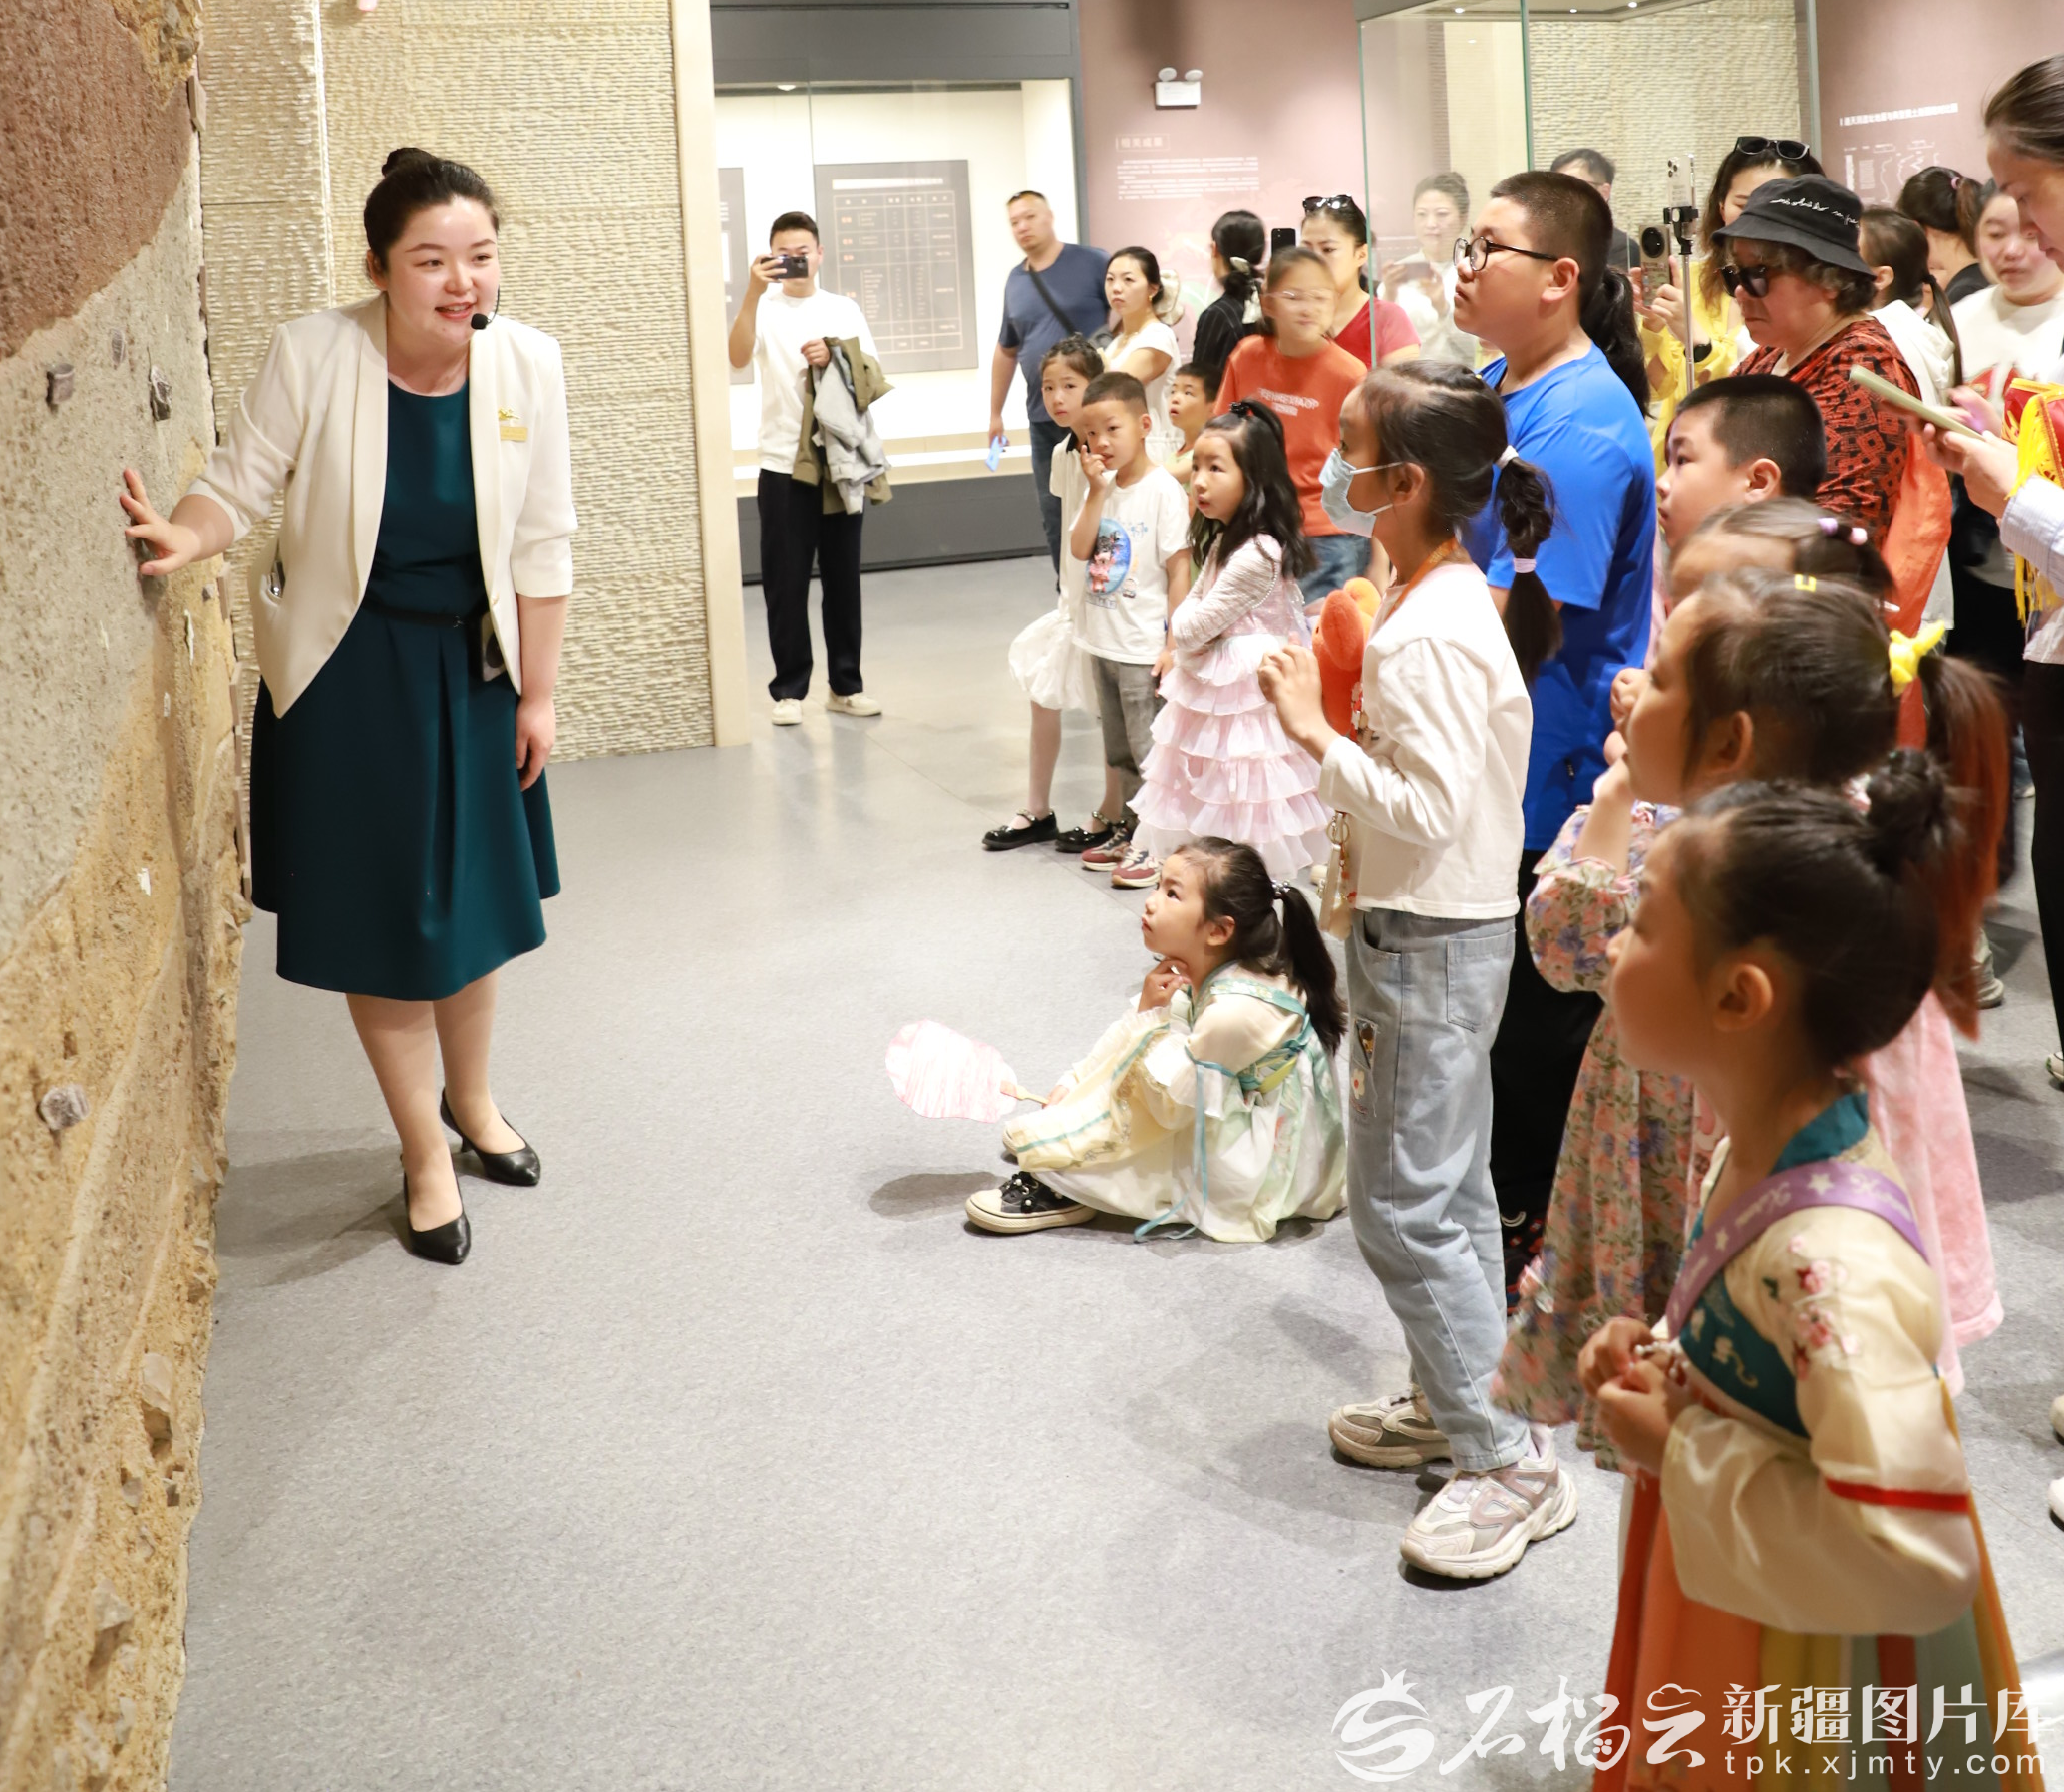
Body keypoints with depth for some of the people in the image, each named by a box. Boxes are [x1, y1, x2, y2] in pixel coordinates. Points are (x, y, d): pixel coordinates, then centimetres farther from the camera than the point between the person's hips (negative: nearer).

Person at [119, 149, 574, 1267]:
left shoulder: (525, 364, -12)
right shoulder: (312, 357, -20)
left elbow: (541, 547, -4)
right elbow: (238, 486, -9)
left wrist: (536, 694, 0)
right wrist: (185, 537, -31)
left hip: (472, 666, 3)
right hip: (347, 671, -2)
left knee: (472, 898, 18)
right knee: (379, 916, 6)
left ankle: (470, 1098, 44)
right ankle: (423, 1152, 25)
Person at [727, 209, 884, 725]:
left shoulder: (843, 309, 9)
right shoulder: (763, 308, 0)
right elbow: (738, 358, -20)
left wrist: (835, 359, -14)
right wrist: (752, 293, -31)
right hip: (783, 466, -2)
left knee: (842, 576, 7)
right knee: (786, 582, -1)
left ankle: (845, 685, 15)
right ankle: (789, 688, 6)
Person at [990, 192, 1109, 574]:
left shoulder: (1092, 263, -6)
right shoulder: (1015, 281, 12)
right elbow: (1006, 351, 22)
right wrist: (995, 413, 24)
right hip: (1043, 416, 6)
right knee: (1055, 516, 9)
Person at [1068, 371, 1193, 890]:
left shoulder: (1162, 490, -14)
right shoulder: (1099, 486, 6)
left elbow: (1179, 570, -14)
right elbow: (1079, 550, -4)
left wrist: (1173, 643, -16)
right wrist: (1097, 493, -12)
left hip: (1144, 648, -7)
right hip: (1103, 643, 8)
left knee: (1149, 750, 0)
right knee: (1119, 751, 18)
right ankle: (1131, 830, 30)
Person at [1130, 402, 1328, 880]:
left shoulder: (1257, 556, -24)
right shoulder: (1225, 539, 8)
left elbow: (1194, 627, -21)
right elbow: (1190, 605, 18)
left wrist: (1180, 635, 0)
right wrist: (1181, 645, 0)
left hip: (1241, 696, -10)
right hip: (1213, 687, 10)